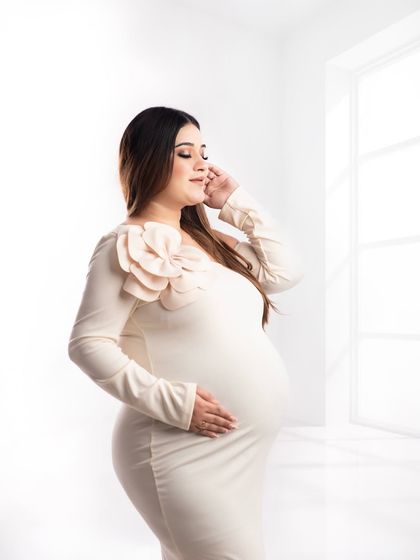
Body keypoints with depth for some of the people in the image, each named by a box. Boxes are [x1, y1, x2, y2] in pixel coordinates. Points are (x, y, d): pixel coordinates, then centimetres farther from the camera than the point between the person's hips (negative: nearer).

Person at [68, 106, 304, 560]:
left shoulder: (208, 240, 14)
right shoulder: (130, 245, -11)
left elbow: (285, 271, 9)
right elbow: (87, 344, -15)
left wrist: (237, 203, 7)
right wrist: (170, 400, -21)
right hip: (186, 455, -8)